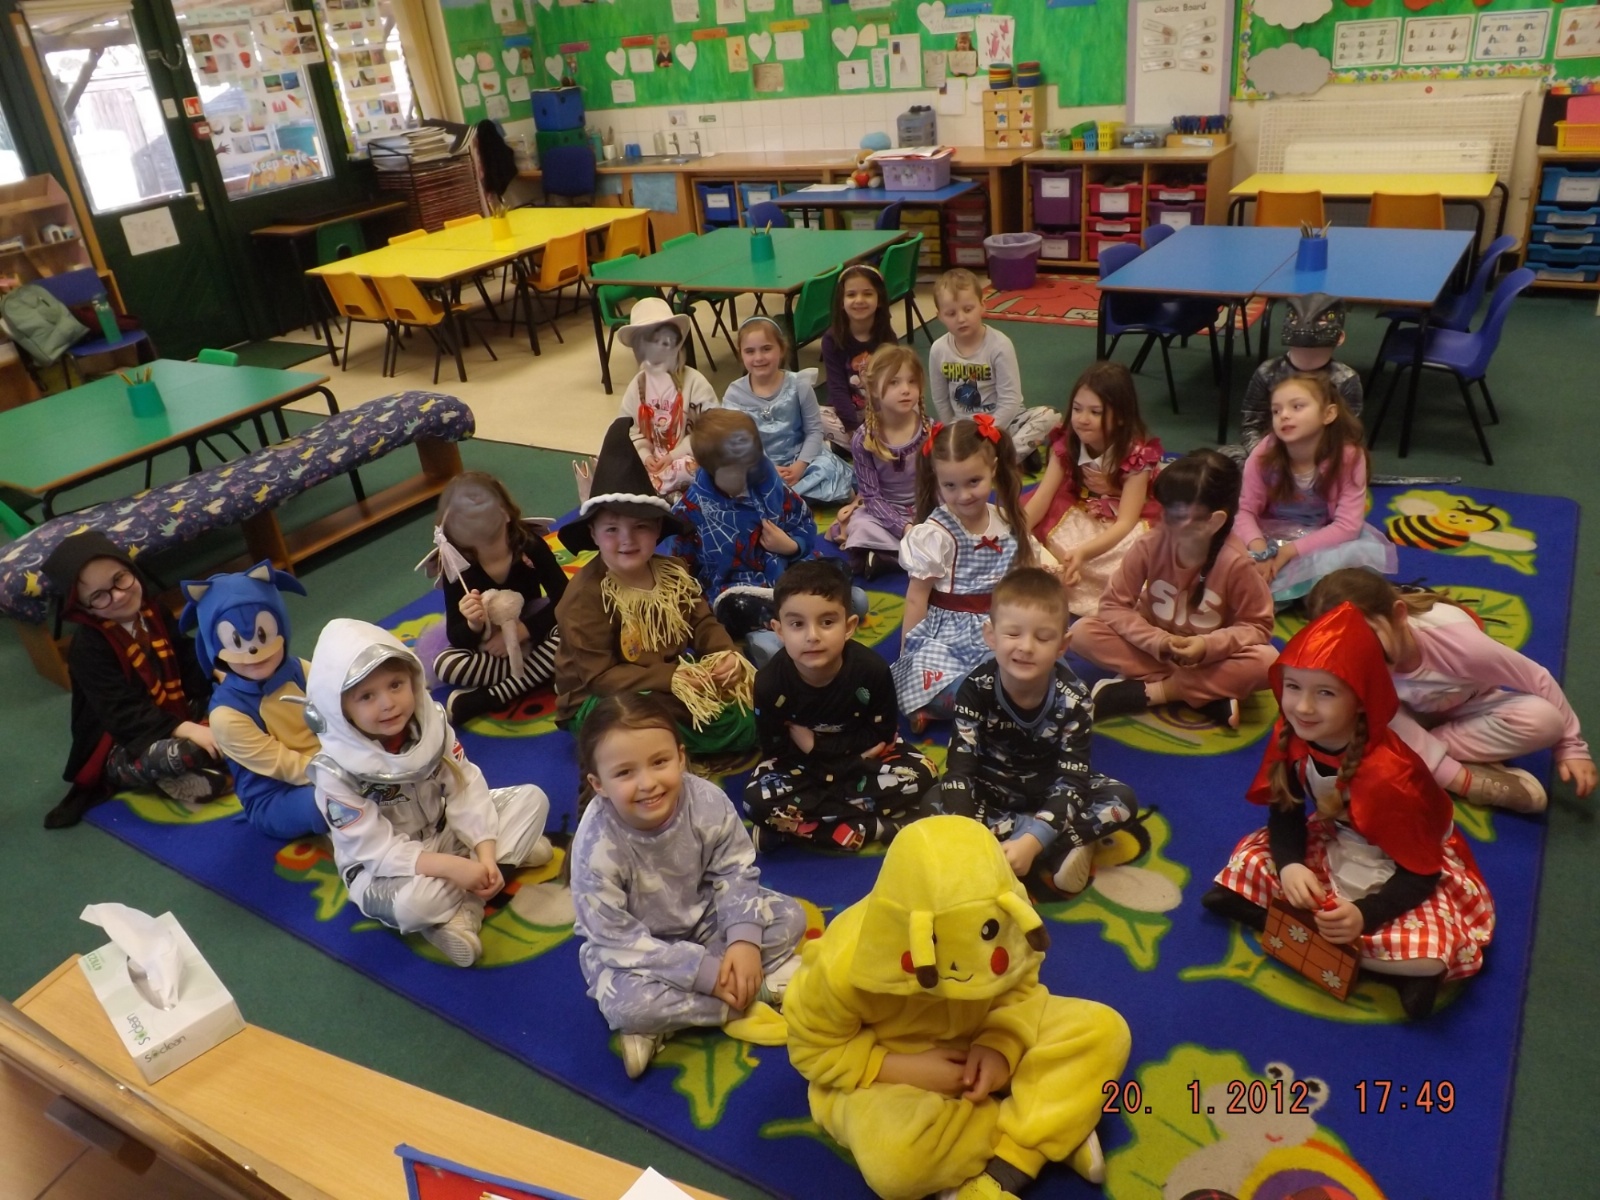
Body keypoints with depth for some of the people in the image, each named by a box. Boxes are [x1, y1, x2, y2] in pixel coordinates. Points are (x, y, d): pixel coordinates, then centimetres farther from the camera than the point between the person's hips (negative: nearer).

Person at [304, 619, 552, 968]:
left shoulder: (431, 721, -14)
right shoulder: (336, 771, -26)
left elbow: (466, 788, -13)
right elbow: (377, 850, -26)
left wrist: (485, 854, -25)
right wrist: (453, 867, -34)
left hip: (446, 831, 5)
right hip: (384, 869, -5)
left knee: (531, 798, -7)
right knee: (413, 900, -38)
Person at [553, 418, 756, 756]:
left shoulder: (673, 573, -2)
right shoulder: (586, 593, -20)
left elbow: (703, 623, 1)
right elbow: (598, 676, -23)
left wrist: (727, 655, -22)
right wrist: (670, 678, -32)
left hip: (667, 687, 6)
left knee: (743, 724, -7)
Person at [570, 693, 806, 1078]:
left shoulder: (708, 801, -25)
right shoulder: (598, 845, -32)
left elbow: (734, 872, -10)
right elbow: (617, 938, -25)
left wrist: (744, 940, -26)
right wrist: (703, 972, -28)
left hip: (701, 919, 4)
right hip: (629, 947, -3)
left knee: (788, 917, -10)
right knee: (625, 1003, -33)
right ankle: (754, 989, -11)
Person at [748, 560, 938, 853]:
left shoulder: (871, 669, -25)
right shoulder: (770, 683, -25)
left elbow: (882, 734, -12)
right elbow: (774, 748, -13)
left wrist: (817, 744, -19)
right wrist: (854, 750, -21)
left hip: (862, 755, 1)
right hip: (801, 762, -1)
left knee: (920, 774, -25)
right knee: (758, 801, -29)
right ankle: (877, 827, -23)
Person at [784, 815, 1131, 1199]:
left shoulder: (1005, 929, -23)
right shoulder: (844, 965, -31)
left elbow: (1018, 990, -7)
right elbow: (815, 1049, -18)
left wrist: (1001, 1046, -27)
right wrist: (909, 1070, -26)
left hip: (975, 1046, 4)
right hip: (892, 1074, -3)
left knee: (1103, 1028, -14)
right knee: (894, 1160, -36)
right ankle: (1052, 1131, -13)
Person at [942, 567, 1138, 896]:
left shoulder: (1072, 699, -24)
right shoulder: (977, 689, -25)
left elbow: (1072, 780, -29)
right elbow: (960, 766, -28)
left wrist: (1033, 841, -44)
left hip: (1050, 789, 0)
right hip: (994, 788, 0)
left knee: (1122, 800, -23)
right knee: (938, 803, -31)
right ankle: (1062, 848, -28)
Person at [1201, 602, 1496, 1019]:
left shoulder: (1387, 774, -36)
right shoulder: (1289, 737, -19)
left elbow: (1420, 872, -28)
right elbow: (1285, 813, -6)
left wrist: (1364, 915, -42)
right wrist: (1289, 865, -27)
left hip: (1412, 867, -6)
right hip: (1337, 843, 6)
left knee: (1427, 955, -30)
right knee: (1253, 864, -10)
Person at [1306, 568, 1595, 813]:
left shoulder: (1455, 641, -35)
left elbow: (1538, 680, -22)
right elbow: (1389, 720, -26)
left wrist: (1571, 745, -12)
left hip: (1470, 709, 0)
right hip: (1417, 714, 0)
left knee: (1542, 719, -31)